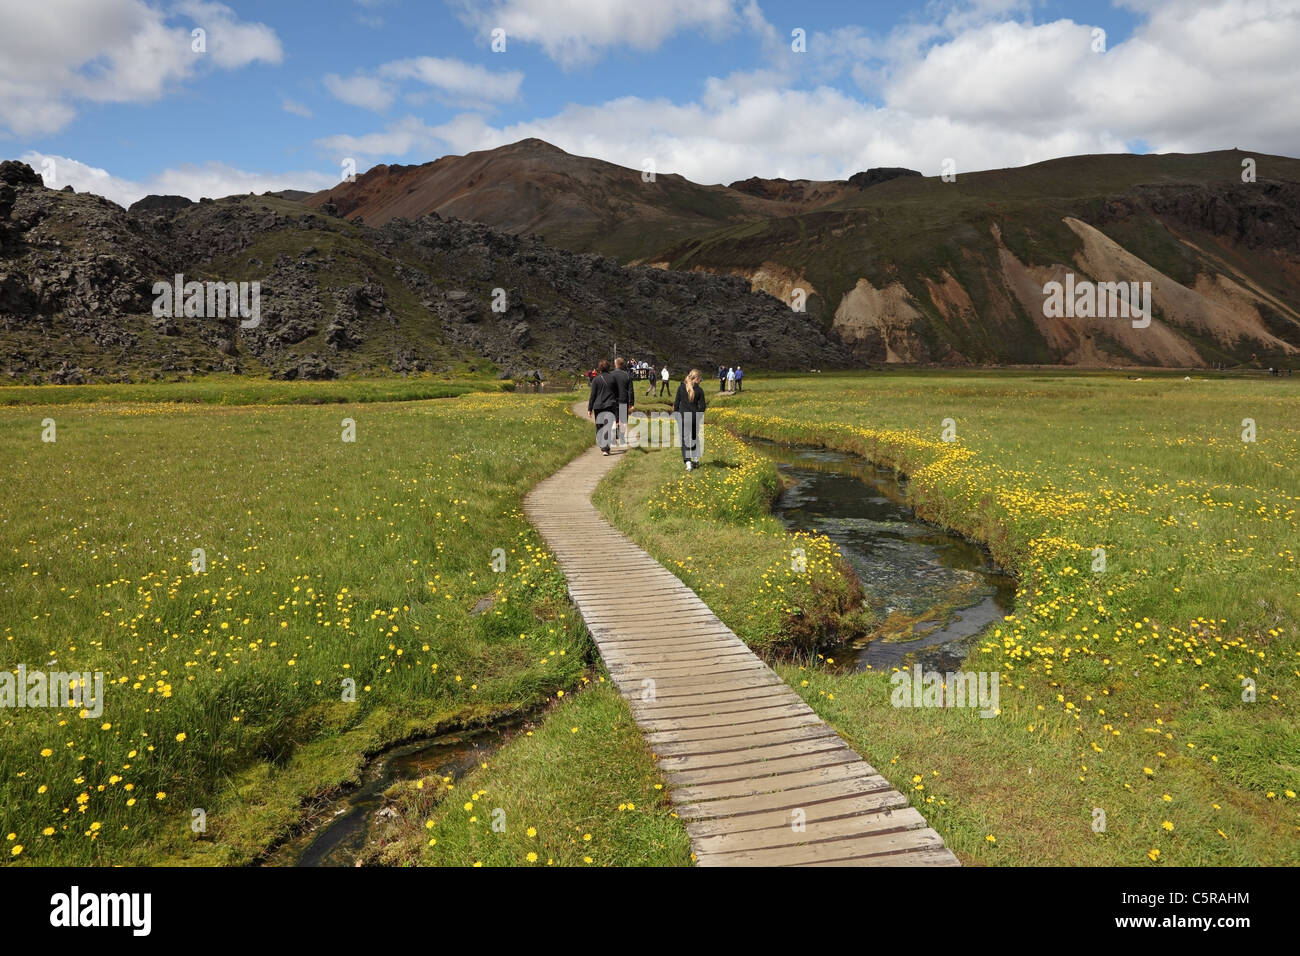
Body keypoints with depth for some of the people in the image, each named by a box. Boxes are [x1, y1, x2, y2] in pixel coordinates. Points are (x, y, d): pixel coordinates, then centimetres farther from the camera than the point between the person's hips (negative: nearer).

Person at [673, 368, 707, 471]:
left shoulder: (681, 388, -4)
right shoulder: (699, 390, -7)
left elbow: (676, 403, 0)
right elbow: (702, 407, -5)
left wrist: (676, 415, 10)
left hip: (683, 417, -1)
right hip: (695, 417, 1)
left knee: (685, 440, 2)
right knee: (694, 437, 22)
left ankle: (688, 463, -10)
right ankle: (696, 460, 30)